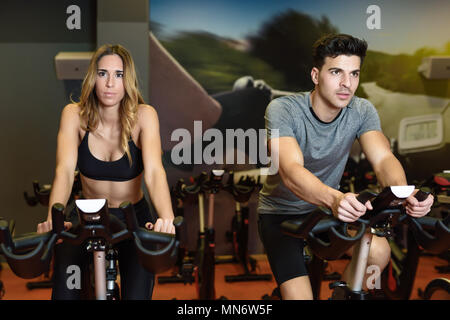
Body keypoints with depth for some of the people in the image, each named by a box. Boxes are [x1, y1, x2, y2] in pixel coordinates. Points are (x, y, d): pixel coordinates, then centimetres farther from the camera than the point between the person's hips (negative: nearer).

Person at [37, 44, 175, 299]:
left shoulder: (143, 116, -16)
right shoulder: (75, 115, -12)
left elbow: (154, 171, -29)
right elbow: (65, 170, -25)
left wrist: (167, 218, -47)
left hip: (134, 217, -1)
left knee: (137, 294, -11)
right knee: (64, 289, -16)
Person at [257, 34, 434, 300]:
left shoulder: (362, 111, -11)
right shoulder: (282, 110, -24)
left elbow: (383, 159, -24)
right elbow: (291, 171, -39)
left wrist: (404, 193, -48)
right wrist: (334, 198, -60)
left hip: (327, 206, 4)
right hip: (281, 213, -4)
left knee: (379, 251, -20)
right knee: (299, 296, -21)